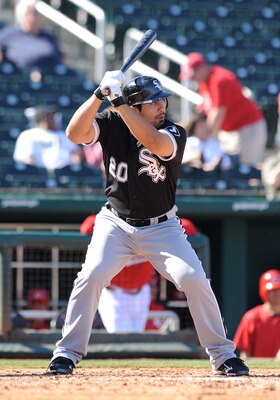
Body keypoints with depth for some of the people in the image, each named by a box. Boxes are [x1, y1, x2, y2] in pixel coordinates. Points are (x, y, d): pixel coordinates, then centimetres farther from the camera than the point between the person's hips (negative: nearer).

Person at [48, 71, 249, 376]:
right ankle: (67, 353, -5)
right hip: (115, 223, 0)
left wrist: (118, 101, -37)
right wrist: (100, 94, -33)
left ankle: (222, 354, 0)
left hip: (161, 228, 0)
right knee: (91, 275, -20)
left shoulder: (173, 133, -13)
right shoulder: (112, 124, -7)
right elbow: (75, 133, -23)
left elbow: (153, 142, -35)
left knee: (194, 278, -15)